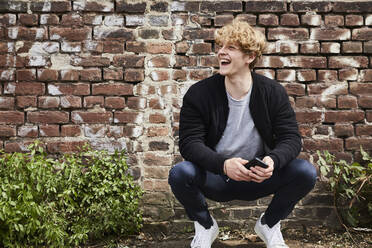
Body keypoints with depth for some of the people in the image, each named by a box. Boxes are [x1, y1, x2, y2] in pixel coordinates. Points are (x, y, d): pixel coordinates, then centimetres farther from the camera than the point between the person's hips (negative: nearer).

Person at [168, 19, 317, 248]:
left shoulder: (273, 92, -6)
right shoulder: (199, 94, -11)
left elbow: (291, 138, -8)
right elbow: (190, 143, -16)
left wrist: (273, 160, -32)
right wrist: (224, 164, -35)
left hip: (257, 178, 1)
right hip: (215, 178, -1)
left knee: (306, 172, -22)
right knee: (180, 174, -31)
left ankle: (269, 224, 8)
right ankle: (205, 226, 3)